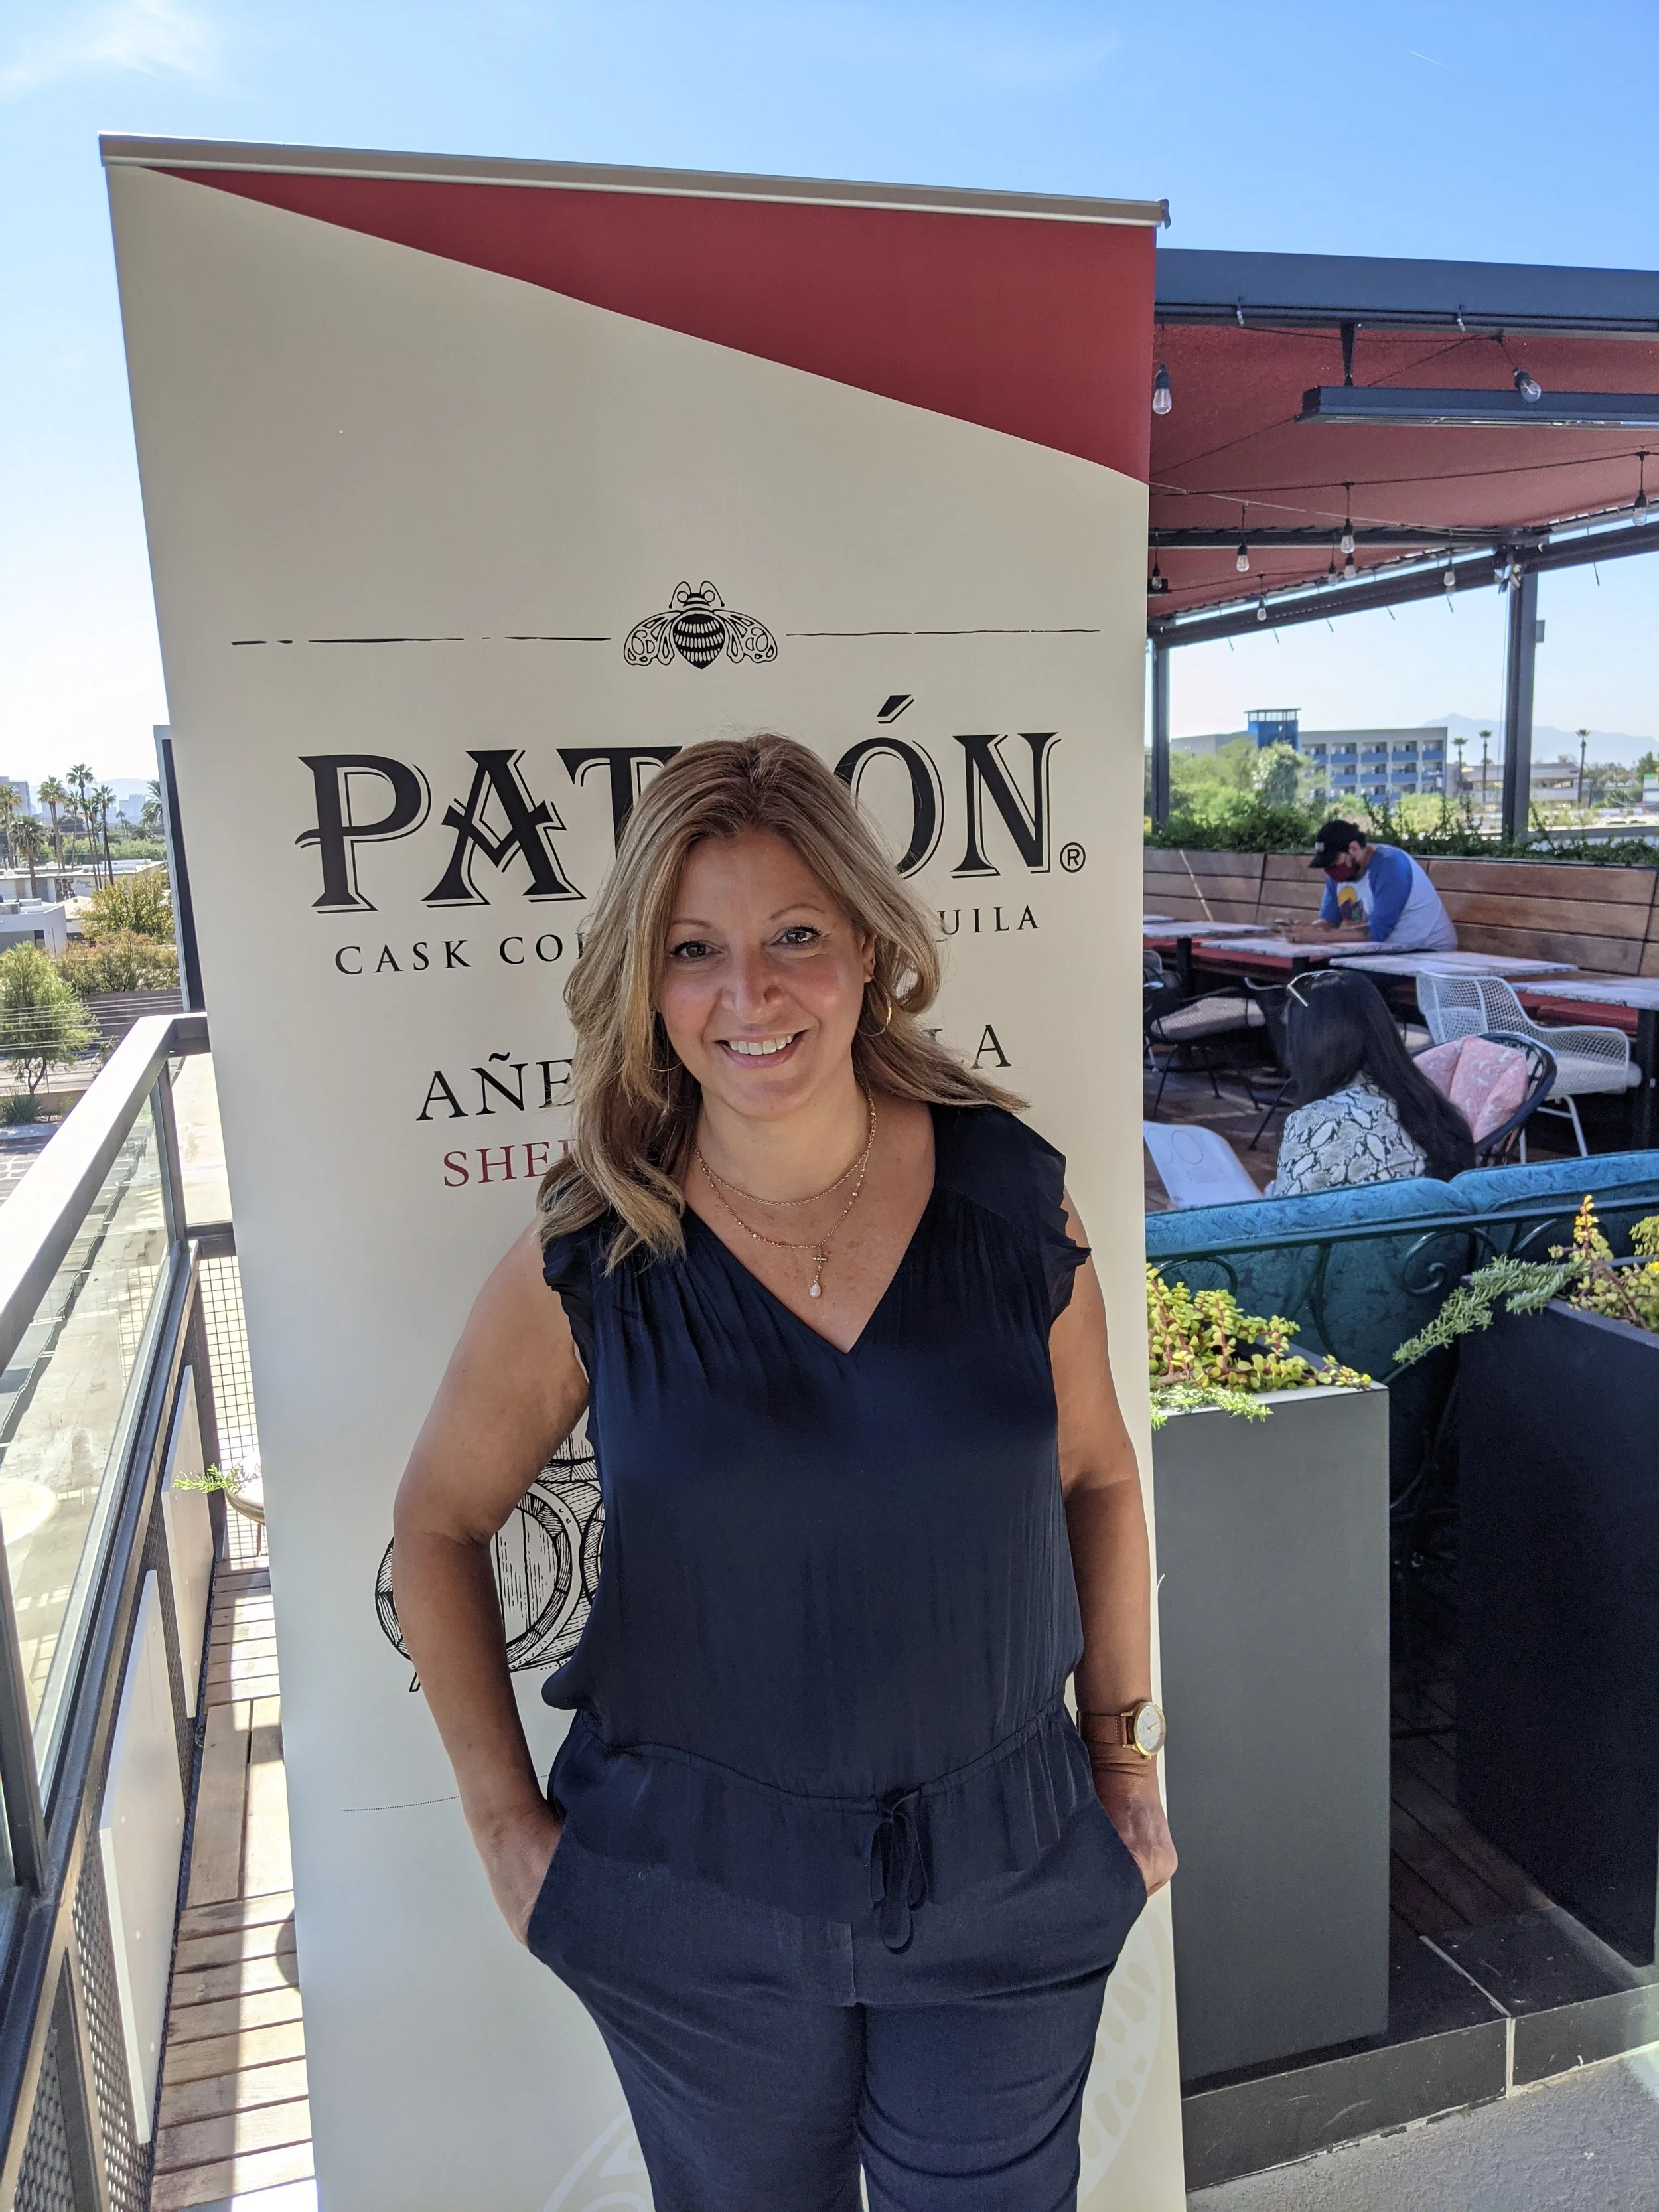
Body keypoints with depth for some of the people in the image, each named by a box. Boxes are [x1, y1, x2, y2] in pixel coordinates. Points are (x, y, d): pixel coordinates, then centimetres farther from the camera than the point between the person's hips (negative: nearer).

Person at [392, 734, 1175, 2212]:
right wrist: (506, 1821, -2)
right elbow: (441, 1523, -1)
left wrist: (1124, 1744, 5)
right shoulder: (587, 1265, -14)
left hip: (1008, 1876, 1)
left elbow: (1096, 1477, 3)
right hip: (694, 1898, 0)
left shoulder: (1014, 1198, -11)